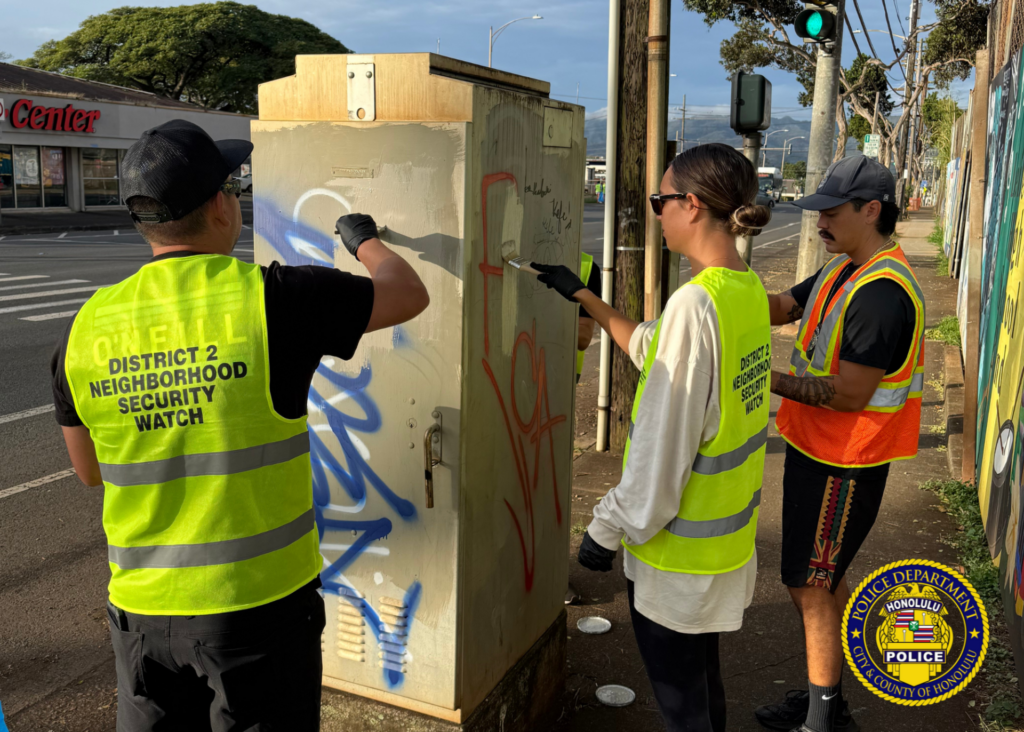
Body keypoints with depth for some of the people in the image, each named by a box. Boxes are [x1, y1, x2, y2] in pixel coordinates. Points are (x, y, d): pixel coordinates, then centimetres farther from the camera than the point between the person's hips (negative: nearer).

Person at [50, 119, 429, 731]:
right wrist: (365, 238, 18)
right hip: (260, 599, -3)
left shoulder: (88, 326, -3)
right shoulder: (272, 298, -17)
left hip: (142, 607, 4)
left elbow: (89, 470, 11)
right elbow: (410, 296, -1)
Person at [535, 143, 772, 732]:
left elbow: (662, 445, -24)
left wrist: (609, 528, -12)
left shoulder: (695, 303, -26)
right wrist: (582, 296, 18)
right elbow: (654, 350, 14)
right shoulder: (748, 288, 1)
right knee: (702, 676, 26)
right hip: (727, 532, 8)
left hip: (679, 550, -8)